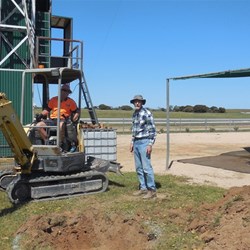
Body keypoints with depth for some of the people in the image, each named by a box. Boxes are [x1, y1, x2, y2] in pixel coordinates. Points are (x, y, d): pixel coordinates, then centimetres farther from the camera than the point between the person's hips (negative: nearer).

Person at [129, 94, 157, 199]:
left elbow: (152, 130, -14)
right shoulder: (134, 114, 12)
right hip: (136, 143, 8)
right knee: (139, 168, 10)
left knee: (146, 167, -8)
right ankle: (143, 188, 19)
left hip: (144, 142, -8)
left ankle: (152, 190, -1)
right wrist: (132, 142, 17)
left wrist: (150, 144, -19)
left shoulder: (147, 113, -12)